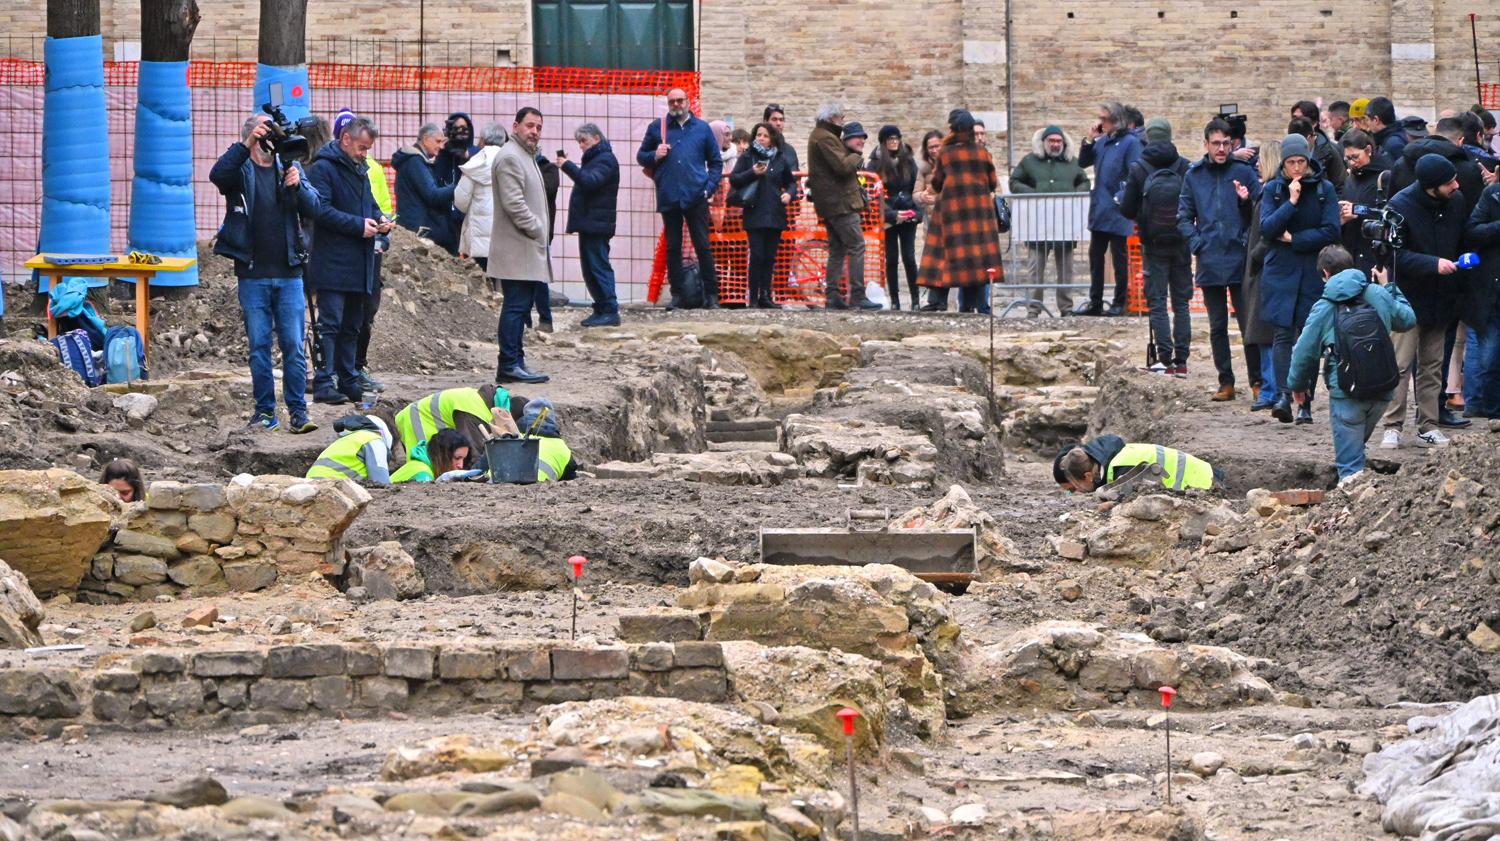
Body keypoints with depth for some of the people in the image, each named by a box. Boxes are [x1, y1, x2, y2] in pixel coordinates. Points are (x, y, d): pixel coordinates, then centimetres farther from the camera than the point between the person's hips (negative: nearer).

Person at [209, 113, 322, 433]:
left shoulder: (289, 168, 11)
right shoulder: (240, 170, 3)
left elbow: (314, 208, 2)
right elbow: (217, 175, -20)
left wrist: (298, 186, -17)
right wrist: (246, 145, -30)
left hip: (288, 274, 1)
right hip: (252, 274, -1)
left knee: (293, 345, -2)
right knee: (259, 346, 3)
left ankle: (298, 410, 0)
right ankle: (265, 410, 10)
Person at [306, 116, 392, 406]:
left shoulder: (360, 169, 19)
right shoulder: (323, 168, -10)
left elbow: (369, 204, 29)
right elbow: (321, 210, -19)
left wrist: (379, 219, 6)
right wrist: (359, 224, -21)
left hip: (359, 263, 9)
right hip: (332, 264, -9)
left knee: (352, 325, 13)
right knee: (330, 324, -11)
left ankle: (348, 380, 18)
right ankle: (324, 383, -13)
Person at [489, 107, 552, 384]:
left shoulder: (527, 156, 21)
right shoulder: (510, 158, -12)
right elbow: (514, 203, -20)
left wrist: (541, 232, 18)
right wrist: (537, 230, -14)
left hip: (528, 247, 10)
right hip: (517, 249, -10)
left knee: (520, 306, 11)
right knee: (517, 306, -11)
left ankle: (515, 363, 14)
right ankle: (509, 365, -11)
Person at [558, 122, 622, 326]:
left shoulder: (605, 160, -11)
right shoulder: (595, 158, 22)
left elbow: (590, 181, -26)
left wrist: (568, 166, -28)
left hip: (597, 224, -11)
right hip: (589, 224, 11)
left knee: (599, 267, -12)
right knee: (589, 269, 11)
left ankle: (610, 311, -14)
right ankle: (601, 310, 14)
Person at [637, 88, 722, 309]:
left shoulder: (702, 129, 10)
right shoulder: (656, 128, 11)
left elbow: (716, 162, 14)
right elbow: (641, 156, 16)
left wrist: (709, 187, 1)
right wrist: (655, 156, -6)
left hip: (696, 198, -1)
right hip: (668, 198, 1)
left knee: (703, 246, -3)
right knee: (672, 247, 4)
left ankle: (711, 294, 0)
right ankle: (677, 294, 9)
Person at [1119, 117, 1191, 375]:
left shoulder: (1137, 170, -6)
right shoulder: (1185, 167, -4)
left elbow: (1127, 210, -4)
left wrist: (1121, 196, 18)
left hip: (1154, 244, -2)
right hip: (1181, 244, 2)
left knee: (1157, 302, 2)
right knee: (1181, 301, 8)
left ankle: (1164, 358, -6)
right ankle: (1181, 360, 6)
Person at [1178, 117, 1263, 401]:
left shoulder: (1244, 172, 0)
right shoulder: (1194, 175, 9)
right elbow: (1184, 217, 14)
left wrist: (1247, 201, -18)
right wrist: (1196, 243, 0)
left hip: (1240, 260, -3)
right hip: (1210, 262, 3)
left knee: (1249, 323, -4)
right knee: (1218, 327, 8)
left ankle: (1257, 381, 2)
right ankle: (1225, 382, 15)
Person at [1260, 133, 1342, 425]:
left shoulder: (1324, 189, 2)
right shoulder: (1273, 189, 4)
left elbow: (1331, 232, -5)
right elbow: (1266, 229, -7)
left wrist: (1294, 239, -8)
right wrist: (1291, 202, -16)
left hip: (1313, 273, 0)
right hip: (1280, 272, 0)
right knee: (1284, 333, -12)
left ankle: (1305, 403, 4)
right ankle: (1284, 395, -21)